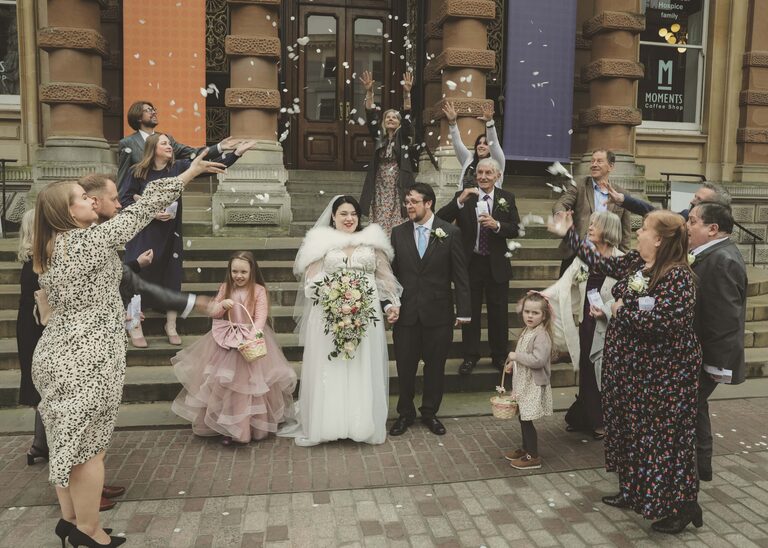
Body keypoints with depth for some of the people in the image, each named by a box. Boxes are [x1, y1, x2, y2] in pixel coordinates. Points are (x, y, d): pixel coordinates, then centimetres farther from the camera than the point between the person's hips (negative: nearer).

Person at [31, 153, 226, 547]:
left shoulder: (49, 249, 10)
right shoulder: (88, 240, -16)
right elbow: (140, 212, -15)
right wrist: (189, 173, -12)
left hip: (57, 352, 9)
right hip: (86, 358, -9)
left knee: (68, 439, 17)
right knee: (88, 445, 2)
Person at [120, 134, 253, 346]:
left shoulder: (179, 167, -2)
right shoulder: (138, 172, -6)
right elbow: (124, 199, -4)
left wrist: (237, 153, -20)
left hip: (170, 233, 2)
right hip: (144, 233, -2)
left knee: (172, 277, 2)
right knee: (140, 274, -3)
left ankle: (171, 326, 15)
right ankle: (135, 325, 10)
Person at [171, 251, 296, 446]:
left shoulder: (259, 290, -8)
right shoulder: (225, 288, 5)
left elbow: (261, 318, -16)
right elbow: (213, 313, 5)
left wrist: (251, 336, -32)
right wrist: (222, 305, -18)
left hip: (250, 340, -4)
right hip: (226, 341, 4)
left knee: (247, 384, -3)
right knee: (223, 383, 5)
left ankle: (247, 427, 9)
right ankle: (228, 426, 20)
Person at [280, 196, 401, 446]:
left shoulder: (372, 240, 10)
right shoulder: (322, 242, 6)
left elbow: (384, 276, 12)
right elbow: (311, 280, 2)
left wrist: (393, 303, 2)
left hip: (365, 315, 1)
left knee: (363, 369, 7)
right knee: (329, 370, 3)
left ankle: (363, 424, 18)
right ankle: (327, 423, 14)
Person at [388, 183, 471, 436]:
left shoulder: (450, 232, -3)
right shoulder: (398, 233, 4)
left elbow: (460, 274, -3)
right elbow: (392, 272, 6)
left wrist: (464, 310, -5)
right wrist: (390, 303, -5)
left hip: (438, 312, -1)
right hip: (405, 312, 2)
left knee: (435, 366, 11)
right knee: (405, 366, 9)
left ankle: (430, 413, 30)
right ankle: (405, 413, 28)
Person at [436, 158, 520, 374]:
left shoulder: (507, 198, 1)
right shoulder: (463, 196, -3)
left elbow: (515, 229, -5)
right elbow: (440, 219, -15)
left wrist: (496, 225, -24)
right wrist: (459, 201, -27)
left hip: (497, 264, 1)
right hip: (470, 262, -1)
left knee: (499, 312, 11)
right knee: (469, 310, 10)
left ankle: (500, 356, 27)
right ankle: (470, 356, 24)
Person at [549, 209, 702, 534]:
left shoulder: (678, 276, -22)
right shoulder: (633, 262, 3)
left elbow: (665, 322, -29)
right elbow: (600, 263, 14)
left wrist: (623, 311, -17)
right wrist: (568, 234, 15)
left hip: (664, 373, -9)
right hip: (629, 366, 9)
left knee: (664, 436, 1)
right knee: (629, 428, 18)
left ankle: (682, 505, 17)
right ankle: (632, 492, 35)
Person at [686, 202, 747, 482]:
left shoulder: (721, 259, -22)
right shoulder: (711, 255, 9)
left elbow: (725, 317, -25)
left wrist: (718, 364, -22)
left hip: (706, 357, -10)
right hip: (697, 352, 10)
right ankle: (698, 466, 32)